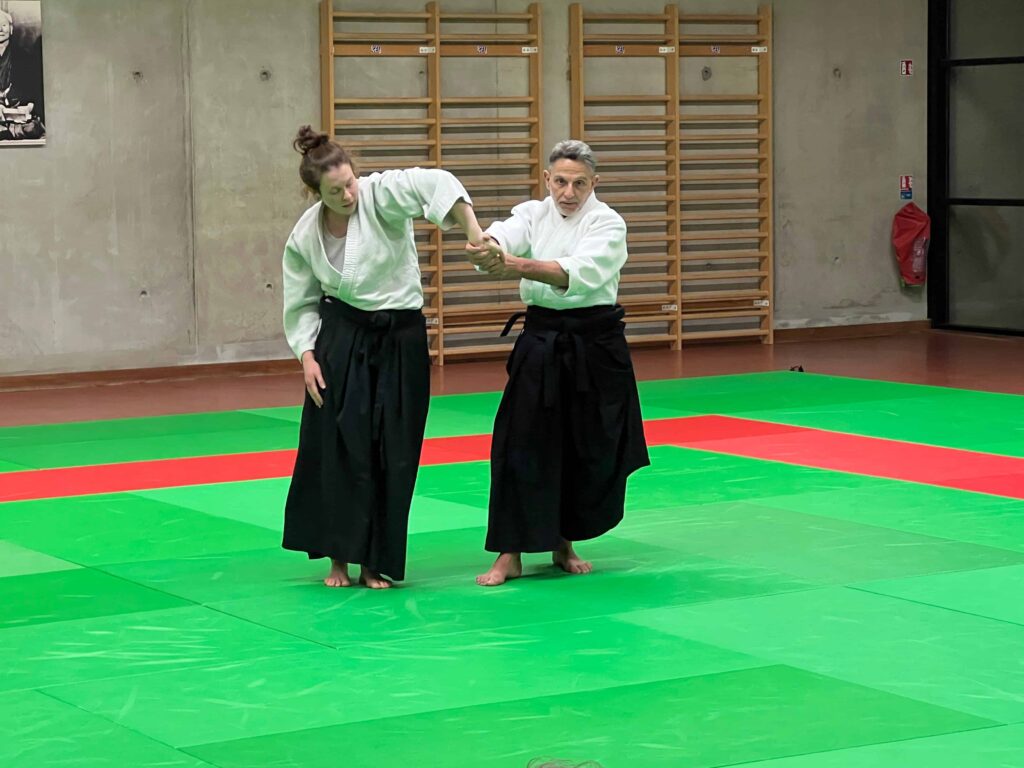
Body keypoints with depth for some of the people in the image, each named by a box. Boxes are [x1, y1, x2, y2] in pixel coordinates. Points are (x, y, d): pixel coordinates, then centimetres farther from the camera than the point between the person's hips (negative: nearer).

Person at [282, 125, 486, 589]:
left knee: (393, 453, 3)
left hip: (399, 338, -1)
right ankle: (339, 556, 14)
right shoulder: (305, 235, -4)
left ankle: (376, 561, 15)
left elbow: (434, 184, -32)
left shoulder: (380, 195, -14)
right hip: (341, 338, 1)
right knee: (337, 448, -2)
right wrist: (307, 356, -4)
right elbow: (300, 303, 7)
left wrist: (473, 231, -46)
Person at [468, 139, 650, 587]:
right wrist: (489, 249, -48)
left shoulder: (607, 224, -8)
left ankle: (564, 545, 25)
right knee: (520, 444, -5)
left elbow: (582, 272, -28)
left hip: (595, 346, -1)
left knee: (592, 449, 6)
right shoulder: (532, 214, 2)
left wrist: (520, 267, -44)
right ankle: (509, 555, 1)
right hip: (541, 342, 1)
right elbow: (505, 236, -21)